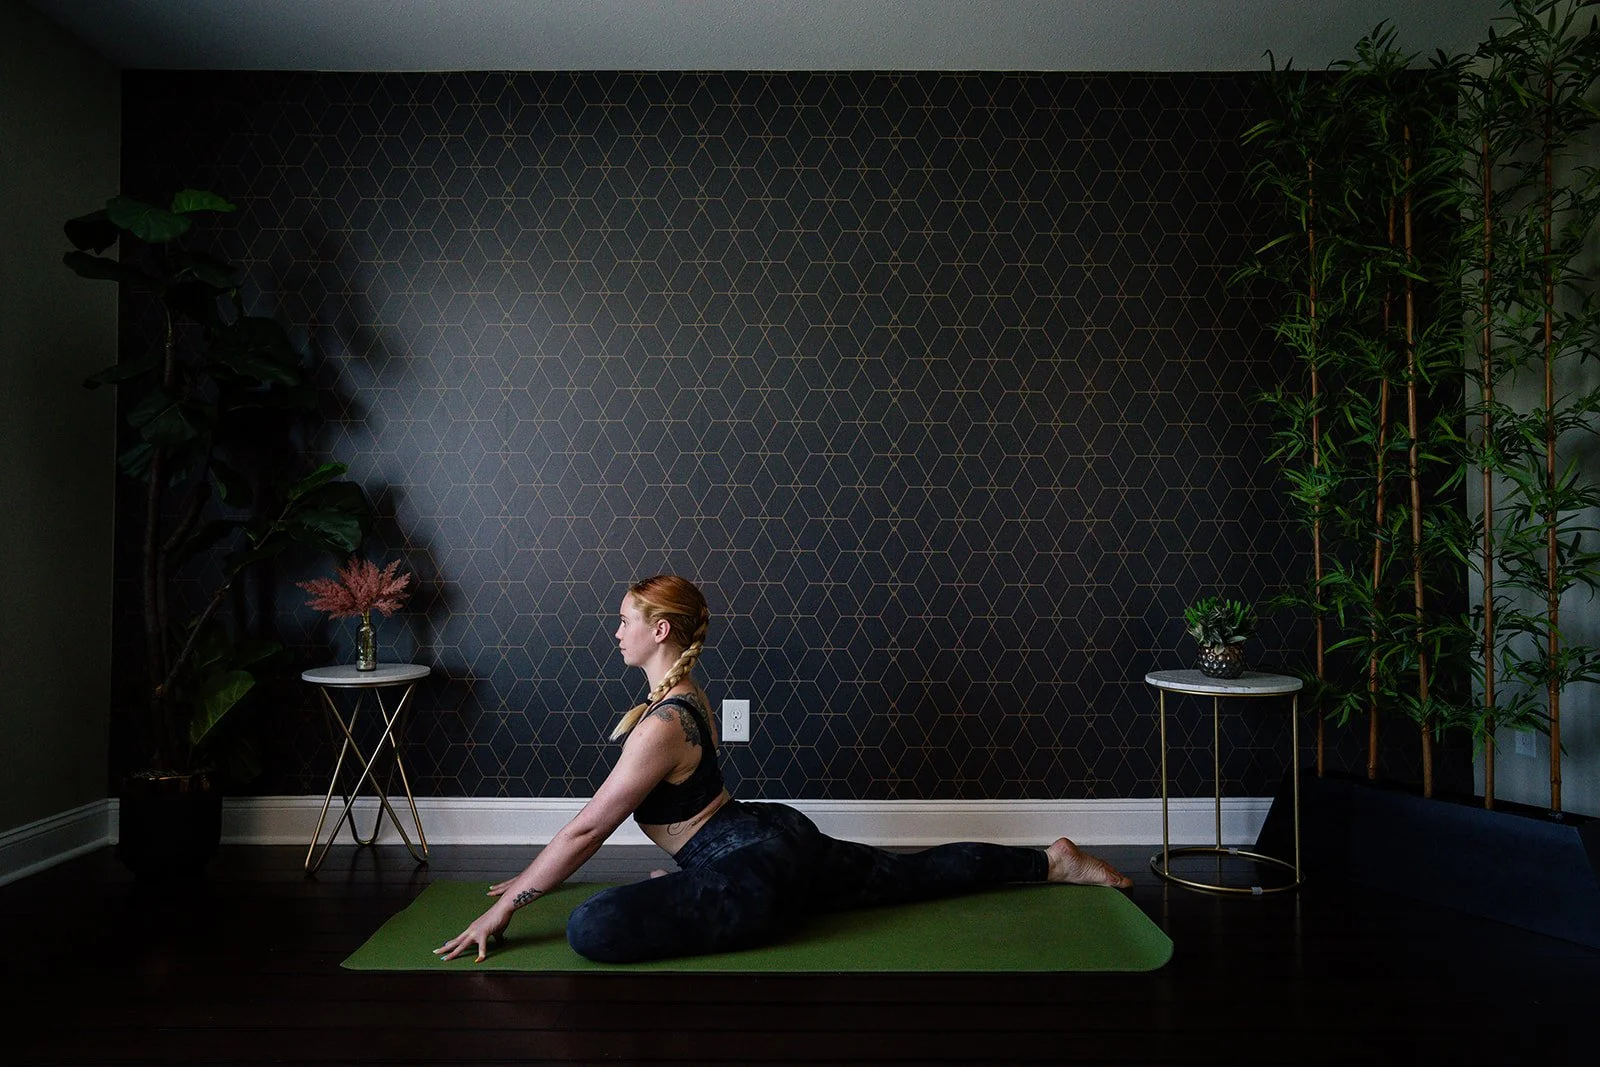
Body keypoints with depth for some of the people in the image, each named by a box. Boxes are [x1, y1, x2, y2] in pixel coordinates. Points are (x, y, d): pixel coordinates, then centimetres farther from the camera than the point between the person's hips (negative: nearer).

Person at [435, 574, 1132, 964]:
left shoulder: (664, 724, -19)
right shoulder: (680, 694, 11)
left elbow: (587, 828, -18)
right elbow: (599, 815, 18)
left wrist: (505, 908, -11)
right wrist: (531, 877, 19)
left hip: (758, 862, -10)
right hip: (780, 842, 10)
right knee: (918, 875, 26)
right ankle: (1054, 862, 35)